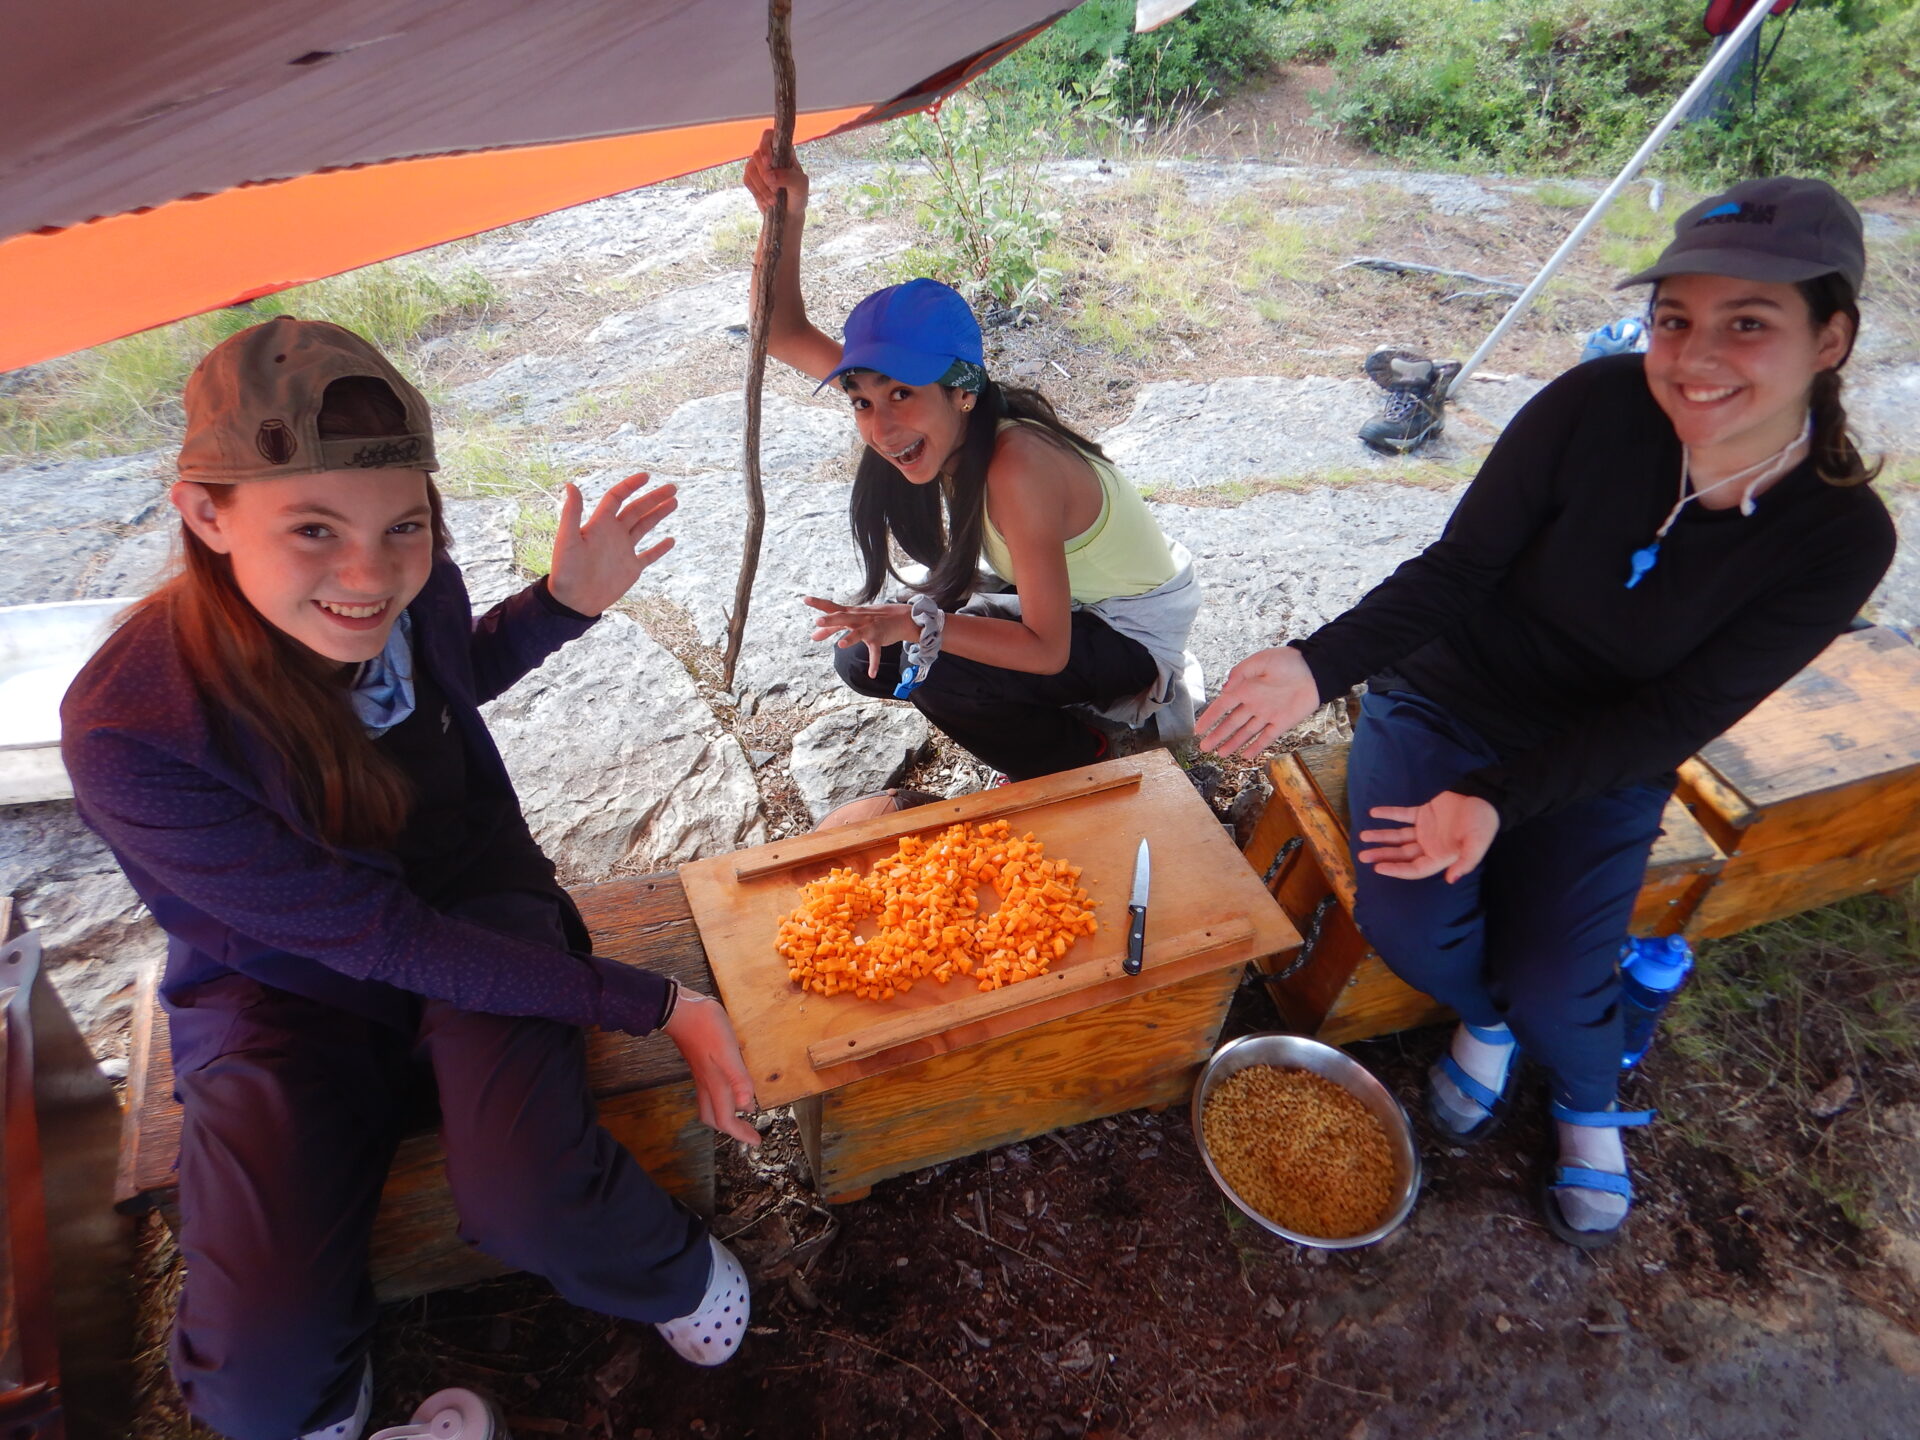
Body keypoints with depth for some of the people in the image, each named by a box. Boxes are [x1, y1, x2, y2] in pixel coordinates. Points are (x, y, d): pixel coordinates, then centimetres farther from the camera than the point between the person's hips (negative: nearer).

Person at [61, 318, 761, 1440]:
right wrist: (651, 1005, -24)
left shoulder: (412, 585, -17)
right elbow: (378, 937, -25)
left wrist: (567, 601, -11)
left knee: (531, 1210, -26)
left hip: (477, 900, 3)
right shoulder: (128, 735, -30)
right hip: (285, 987, -2)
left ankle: (676, 1271, 9)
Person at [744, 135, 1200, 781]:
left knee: (915, 663, -25)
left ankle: (1091, 762, 2)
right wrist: (786, 214, -23)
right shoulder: (934, 424, -14)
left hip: (1138, 632, -8)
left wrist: (916, 624, -42)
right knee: (865, 654, -1)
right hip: (1071, 605, 8)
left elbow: (1048, 649, -31)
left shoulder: (1017, 466, -36)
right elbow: (785, 335, -9)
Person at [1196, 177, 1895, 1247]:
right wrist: (1318, 666, -30)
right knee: (1408, 927, -19)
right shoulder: (1598, 408, -21)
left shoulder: (1841, 538, -17)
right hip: (1447, 703, 0)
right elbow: (1457, 569, -15)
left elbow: (1673, 719, -17)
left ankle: (1590, 1100, 26)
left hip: (1601, 765, 0)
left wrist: (1497, 799, -29)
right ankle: (1486, 1021, 21)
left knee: (1552, 989, -15)